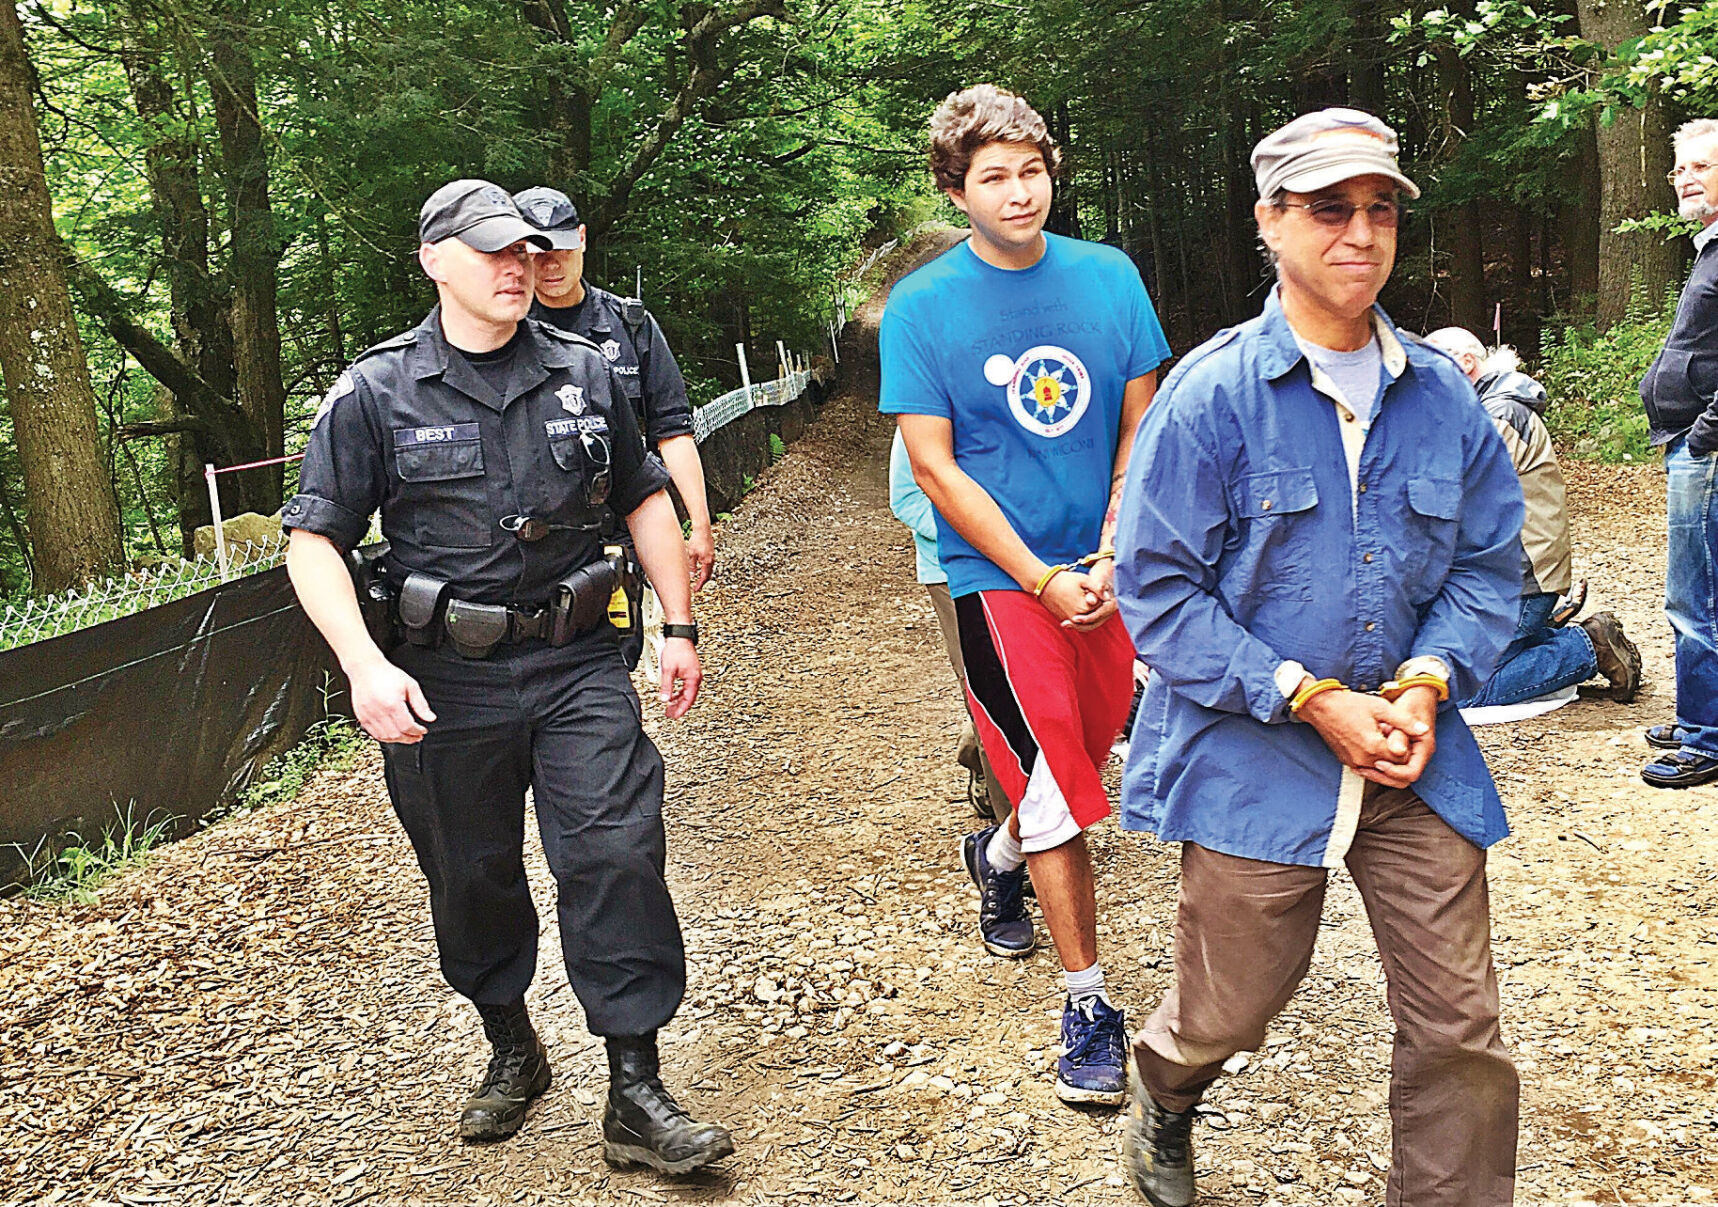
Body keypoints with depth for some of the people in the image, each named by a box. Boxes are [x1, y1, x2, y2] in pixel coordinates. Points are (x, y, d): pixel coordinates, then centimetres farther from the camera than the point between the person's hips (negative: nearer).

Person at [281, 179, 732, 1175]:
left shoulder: (586, 373, 7)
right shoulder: (374, 394, -2)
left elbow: (645, 498, 17)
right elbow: (316, 542, -3)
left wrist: (680, 626, 11)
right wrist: (365, 665, -17)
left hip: (579, 665, 1)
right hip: (446, 681, -1)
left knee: (616, 855, -8)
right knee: (473, 879, 11)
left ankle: (637, 1096, 2)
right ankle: (512, 1050, 35)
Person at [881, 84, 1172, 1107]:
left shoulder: (1109, 277, 1)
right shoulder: (921, 307, -7)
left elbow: (1140, 427, 4)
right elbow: (934, 466, -9)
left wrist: (1110, 558, -8)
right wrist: (1045, 581, -13)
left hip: (1109, 570, 4)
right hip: (999, 576, -4)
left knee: (1085, 754, 16)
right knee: (1055, 787, -5)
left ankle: (1002, 852, 48)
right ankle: (1089, 1002, 8)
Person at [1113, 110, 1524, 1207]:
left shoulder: (1442, 396, 2)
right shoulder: (1211, 395, -10)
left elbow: (1490, 564, 10)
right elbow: (1158, 587, -12)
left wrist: (1428, 681, -8)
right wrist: (1310, 699, -16)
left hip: (1414, 757, 4)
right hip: (1251, 759, -3)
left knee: (1460, 1028, 5)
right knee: (1229, 1012, 14)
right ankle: (1161, 1105, 49)